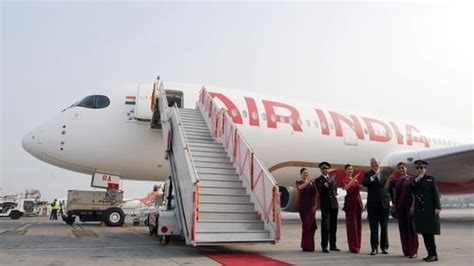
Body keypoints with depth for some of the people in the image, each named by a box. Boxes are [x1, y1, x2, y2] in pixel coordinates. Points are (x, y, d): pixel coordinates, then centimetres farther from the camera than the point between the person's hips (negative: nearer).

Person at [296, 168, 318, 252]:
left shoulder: (312, 183, 14)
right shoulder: (299, 182, 3)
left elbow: (315, 194, 8)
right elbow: (300, 187, -21)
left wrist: (316, 204, -5)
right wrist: (307, 182, -37)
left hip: (311, 206, 4)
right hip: (303, 206, -4)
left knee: (311, 225, 3)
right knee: (306, 224, -5)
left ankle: (308, 245, 19)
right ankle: (307, 246, 3)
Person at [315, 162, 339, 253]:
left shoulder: (332, 179, 18)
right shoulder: (318, 180, 1)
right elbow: (320, 189, -16)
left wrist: (335, 193, 7)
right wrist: (328, 183, -26)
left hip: (334, 204, 5)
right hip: (325, 205, -5)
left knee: (333, 226, 10)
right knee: (325, 226, -9)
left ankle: (333, 245, 19)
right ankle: (324, 246, -5)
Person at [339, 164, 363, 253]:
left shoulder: (356, 179, 17)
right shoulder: (344, 180, -2)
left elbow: (358, 191, 19)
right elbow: (345, 187, -23)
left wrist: (361, 203, 15)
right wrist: (352, 180, -32)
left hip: (358, 202, 6)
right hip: (350, 202, -6)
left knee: (358, 223, 7)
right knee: (351, 224, -7)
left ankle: (357, 245, 15)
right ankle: (353, 246, -4)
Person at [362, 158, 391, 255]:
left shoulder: (385, 174, 9)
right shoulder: (368, 174, 2)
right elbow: (364, 183, -17)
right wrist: (374, 176, -24)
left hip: (384, 203, 2)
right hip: (373, 204, -2)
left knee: (384, 227, 8)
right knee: (373, 227, 3)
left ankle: (384, 247, 18)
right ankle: (374, 248, 10)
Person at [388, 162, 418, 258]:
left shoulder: (411, 179, -1)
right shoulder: (396, 181, 11)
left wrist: (413, 206, -14)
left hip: (409, 206, -4)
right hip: (399, 207, 4)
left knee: (411, 227, -2)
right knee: (403, 228, 6)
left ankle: (413, 251, 4)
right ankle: (406, 250, 14)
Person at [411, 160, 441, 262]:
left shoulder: (431, 179, 2)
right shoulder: (415, 180, 12)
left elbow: (436, 194, -3)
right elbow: (412, 192, -3)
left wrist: (437, 207, -12)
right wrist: (416, 180, -9)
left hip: (430, 209, -4)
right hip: (419, 210, 4)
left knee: (429, 232, -7)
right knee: (424, 232, 4)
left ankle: (433, 254, 1)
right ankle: (431, 254, 12)